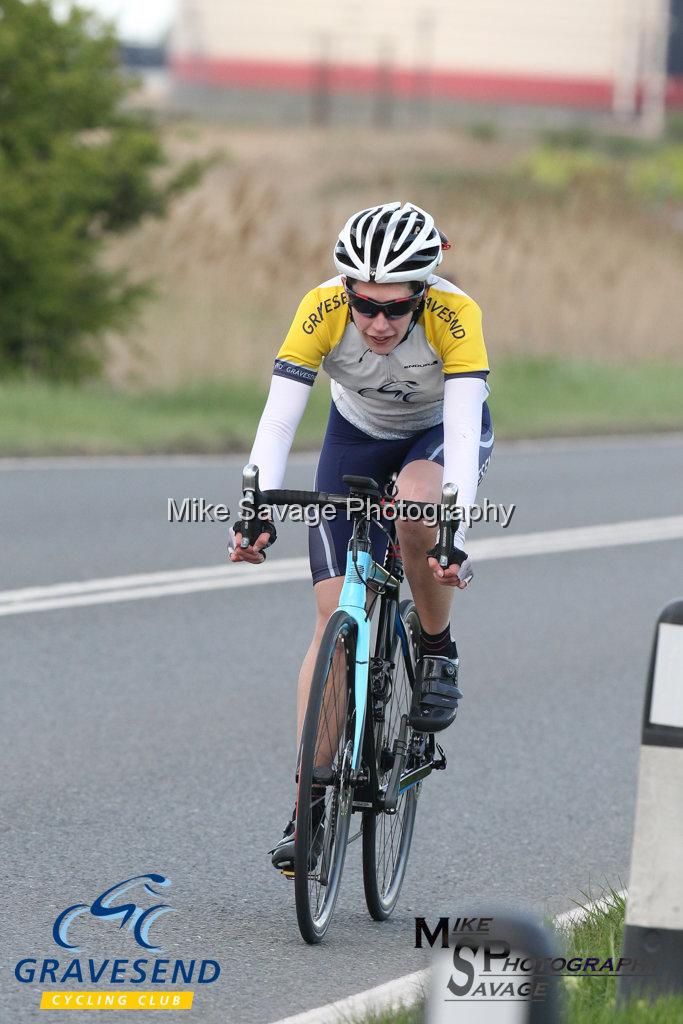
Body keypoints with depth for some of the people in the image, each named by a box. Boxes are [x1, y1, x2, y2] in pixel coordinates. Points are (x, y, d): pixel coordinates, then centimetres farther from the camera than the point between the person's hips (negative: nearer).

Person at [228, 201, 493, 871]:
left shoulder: (455, 316, -35)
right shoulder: (322, 311, -31)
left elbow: (463, 430, -43)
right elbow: (277, 420, -36)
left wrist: (455, 535, -55)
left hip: (442, 433, -2)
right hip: (357, 436, 2)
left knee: (416, 503, -38)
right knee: (334, 615, -10)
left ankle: (437, 648, -10)